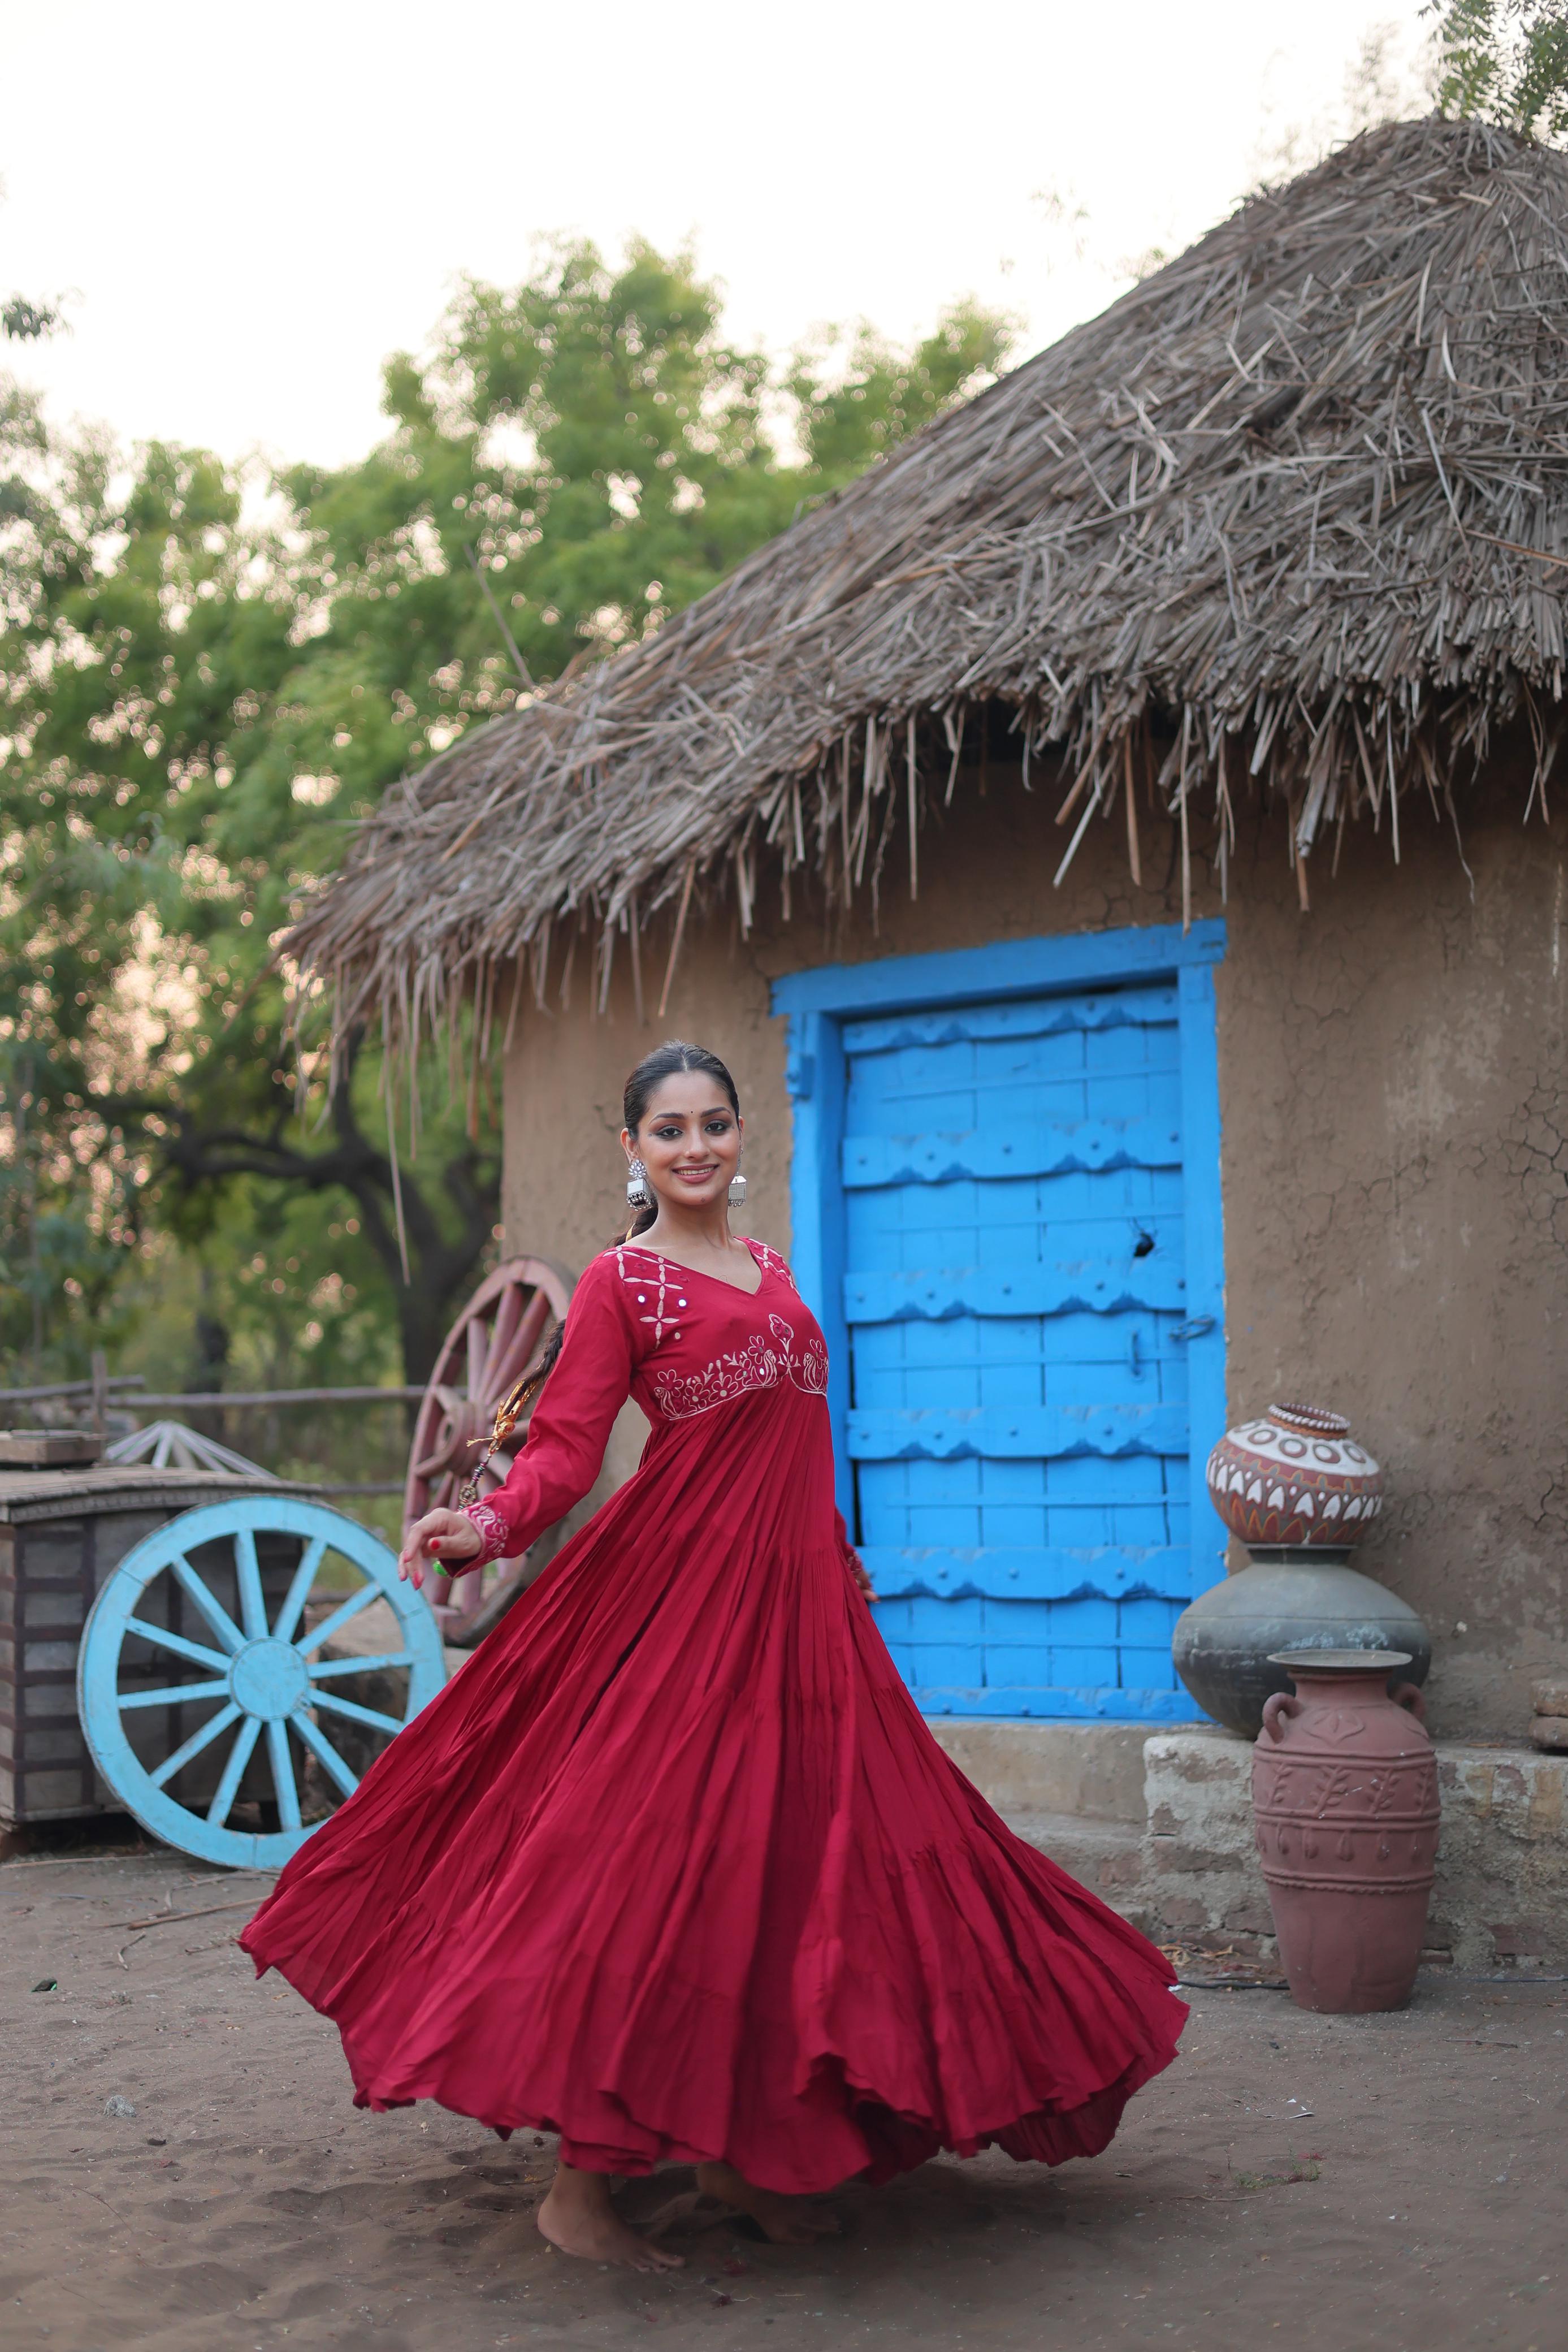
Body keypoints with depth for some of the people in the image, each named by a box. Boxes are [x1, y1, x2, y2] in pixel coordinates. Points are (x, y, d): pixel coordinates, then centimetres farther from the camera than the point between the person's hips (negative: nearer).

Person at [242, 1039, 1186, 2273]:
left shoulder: (771, 1268, 17)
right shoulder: (621, 1281, -3)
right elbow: (566, 1443, -10)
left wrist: (840, 1560, 24)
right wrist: (488, 1527, -27)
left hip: (797, 1592, 7)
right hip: (682, 1588, -7)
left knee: (788, 1856, 7)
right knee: (654, 1860, -10)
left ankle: (737, 2146, 19)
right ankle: (581, 2184, -3)